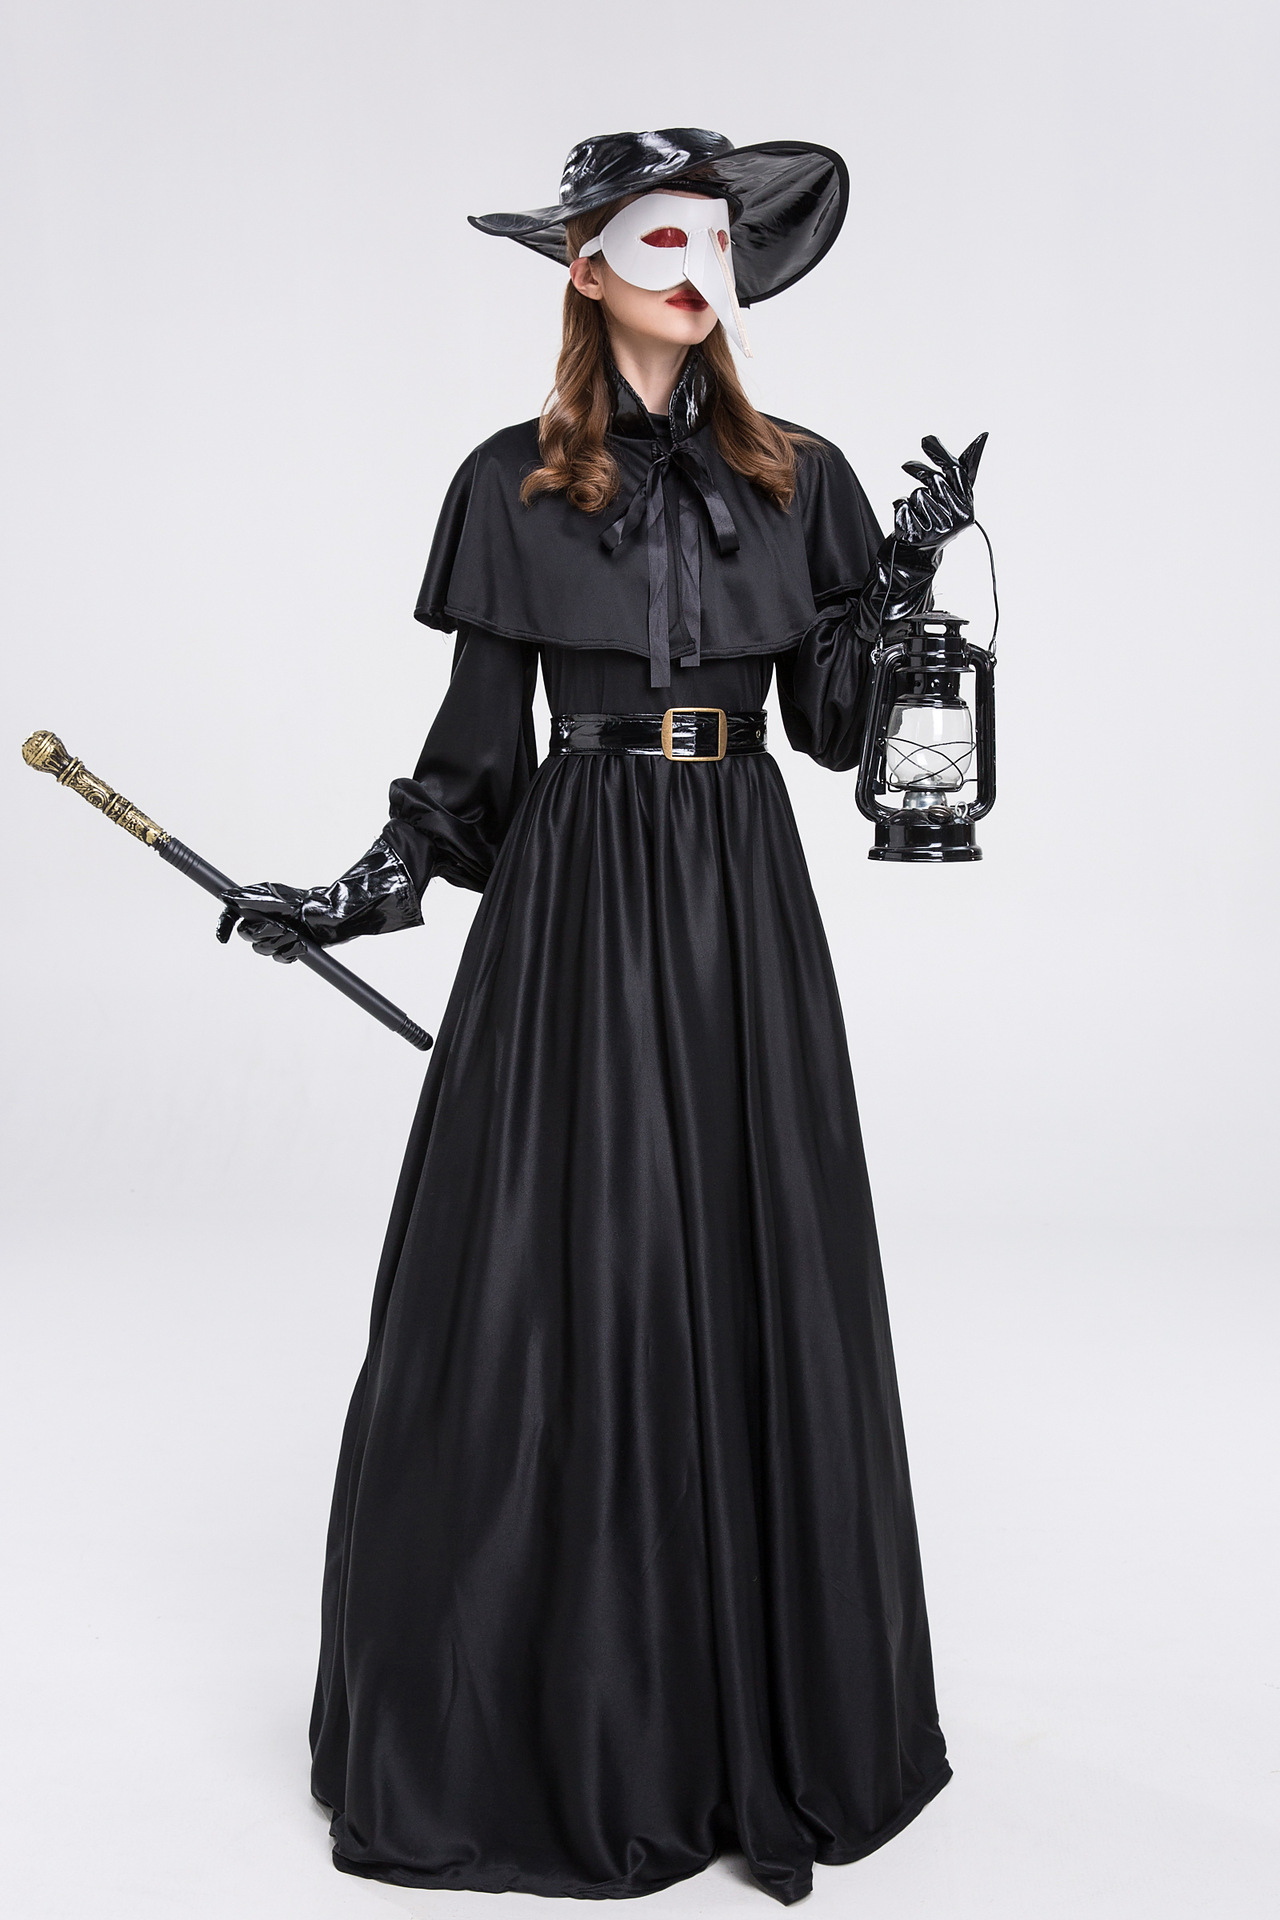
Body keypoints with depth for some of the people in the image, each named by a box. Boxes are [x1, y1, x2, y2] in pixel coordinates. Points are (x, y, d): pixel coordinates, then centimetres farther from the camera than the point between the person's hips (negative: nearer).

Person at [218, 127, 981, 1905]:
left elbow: (839, 726, 7)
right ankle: (560, 1714, 20)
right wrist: (368, 889, -6)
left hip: (745, 893, 2)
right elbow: (476, 744, 4)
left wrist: (911, 573, -5)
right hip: (575, 898, -2)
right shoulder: (514, 484, 3)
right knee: (560, 1282, 1)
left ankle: (753, 1703, 23)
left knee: (749, 1284, 5)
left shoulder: (798, 477, 9)